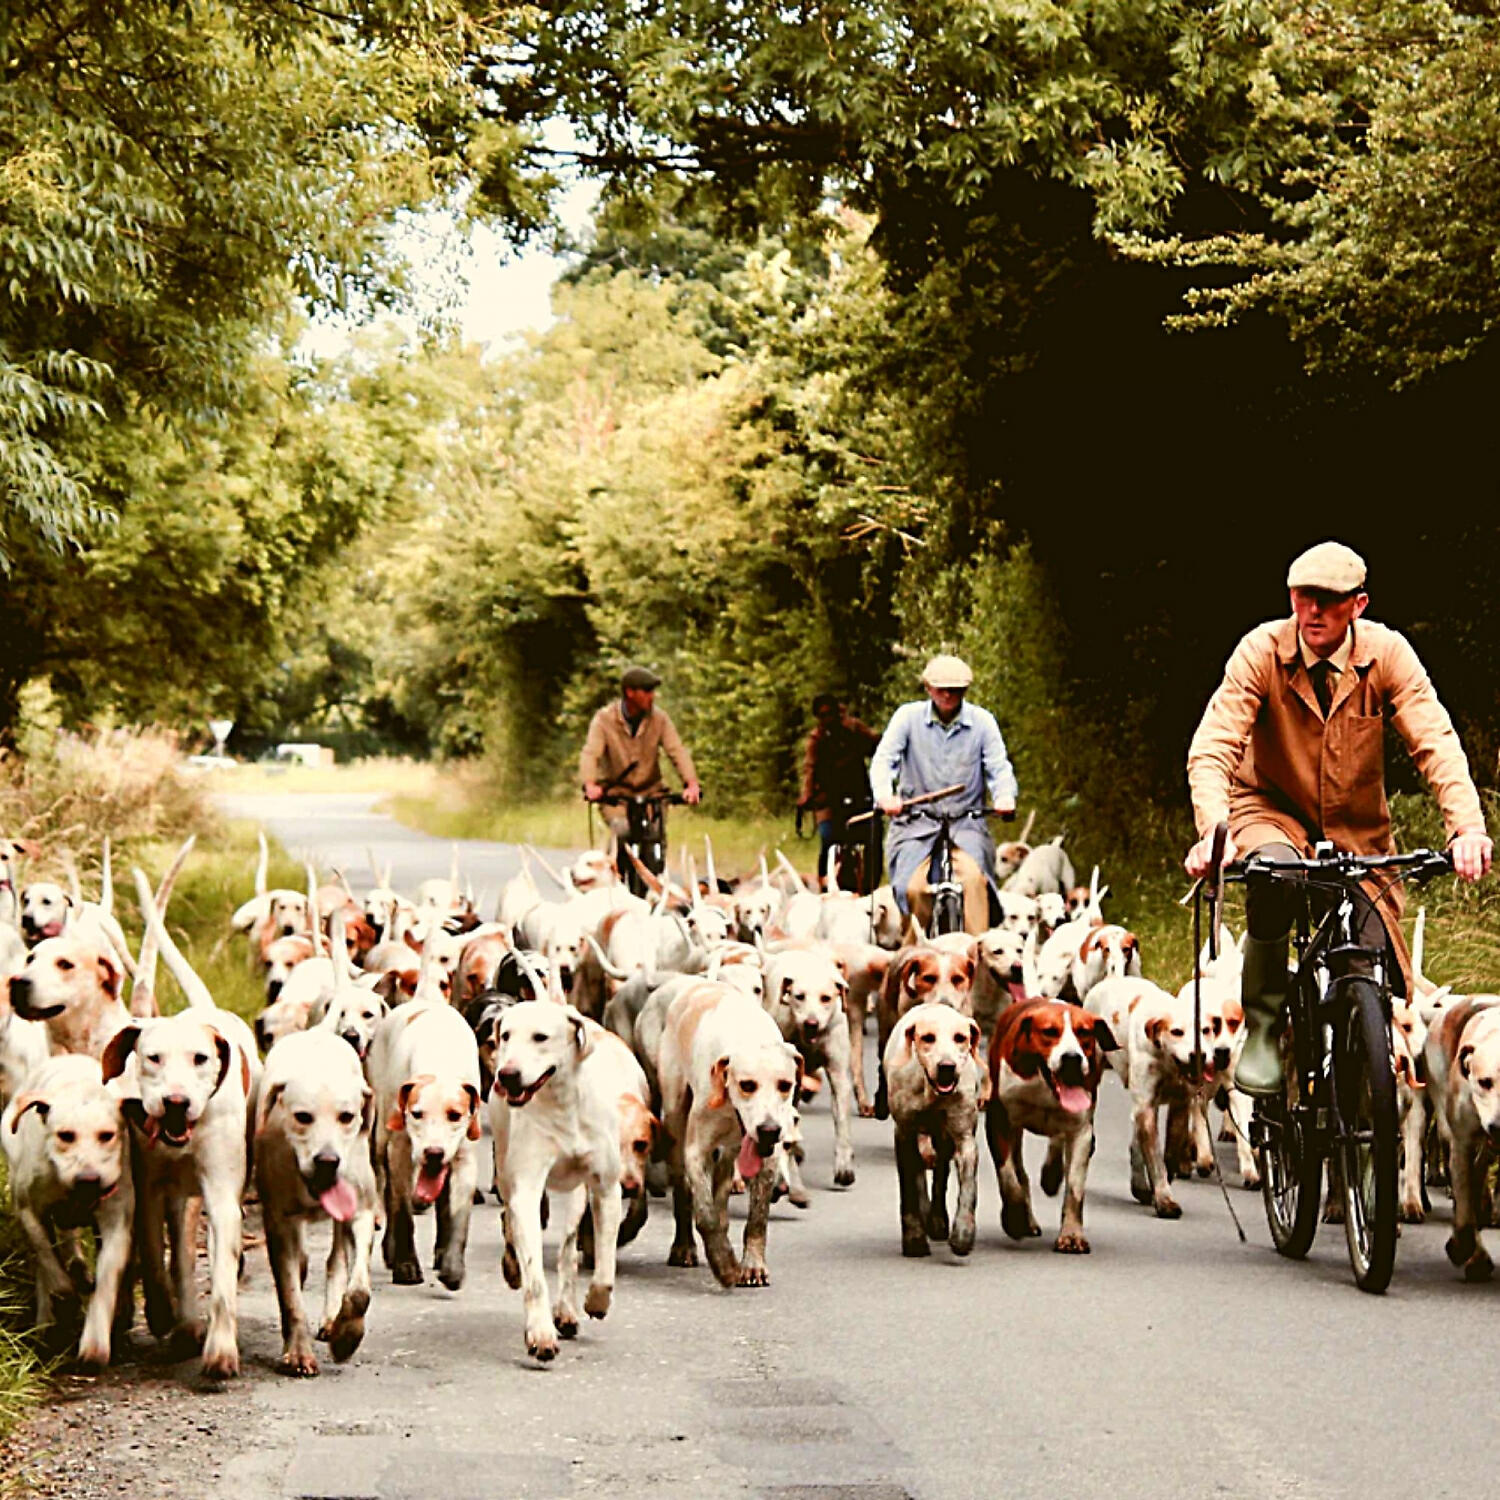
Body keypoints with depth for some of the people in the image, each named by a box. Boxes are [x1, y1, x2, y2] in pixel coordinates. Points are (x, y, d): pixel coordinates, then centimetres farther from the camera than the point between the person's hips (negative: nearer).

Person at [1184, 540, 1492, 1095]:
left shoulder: (1387, 653, -13)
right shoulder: (1262, 651, -16)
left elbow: (1435, 742, -22)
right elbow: (1212, 747, -24)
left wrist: (1469, 826, -39)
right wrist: (1214, 832, -42)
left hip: (1358, 829, 2)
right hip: (1272, 813, -2)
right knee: (1273, 875, -37)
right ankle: (1262, 1032, -19)